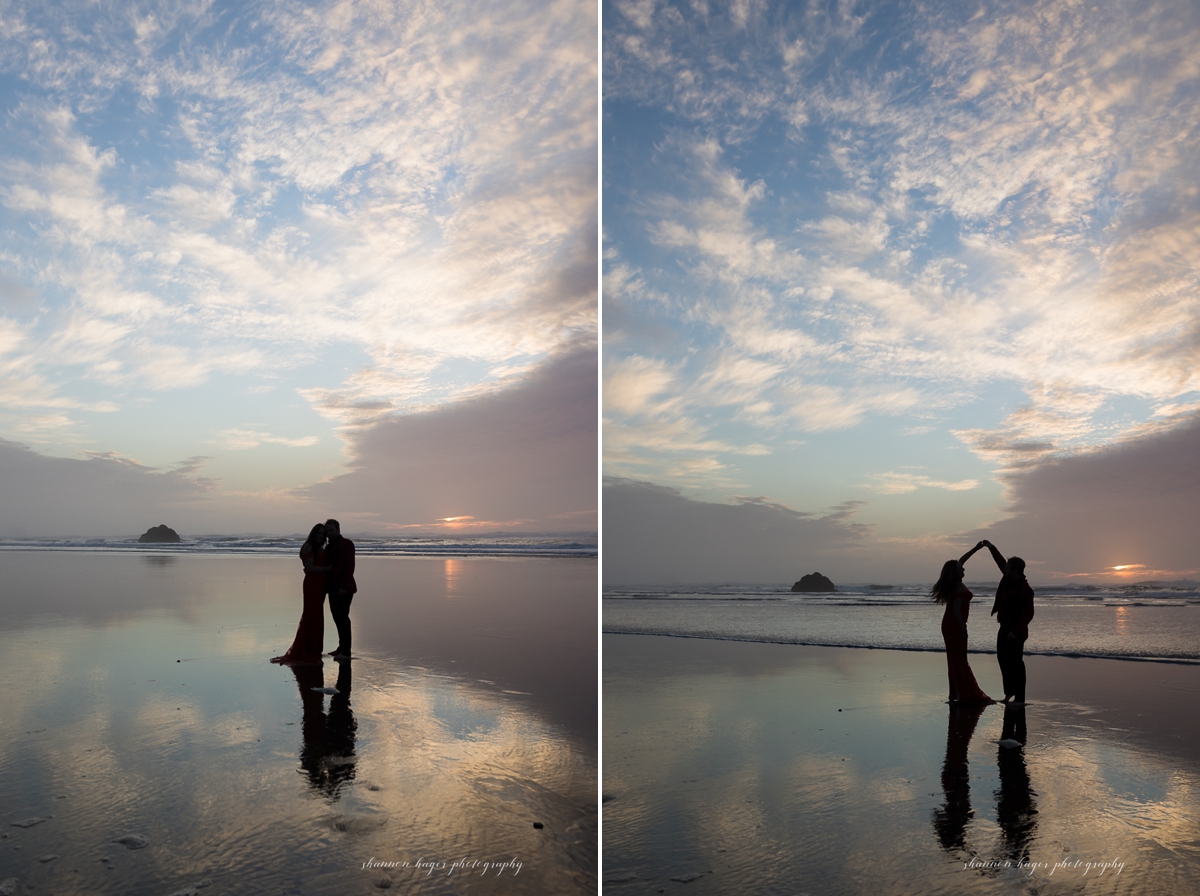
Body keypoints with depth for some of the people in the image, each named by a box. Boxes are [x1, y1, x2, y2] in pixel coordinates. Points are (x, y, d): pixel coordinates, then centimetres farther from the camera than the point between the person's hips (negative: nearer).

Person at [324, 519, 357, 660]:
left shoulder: (347, 544, -7)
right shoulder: (330, 546, 18)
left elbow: (350, 566, -15)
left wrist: (344, 586, -21)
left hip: (343, 588, -8)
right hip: (333, 588, 8)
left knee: (342, 617, -9)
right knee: (337, 617, 10)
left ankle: (346, 651, -7)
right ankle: (342, 647, 17)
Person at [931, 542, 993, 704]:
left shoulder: (952, 585, 8)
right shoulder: (960, 588, -18)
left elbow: (961, 560, 20)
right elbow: (956, 610, -23)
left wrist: (976, 548, 23)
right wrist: (963, 629, -18)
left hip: (948, 624, 9)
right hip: (955, 626, -9)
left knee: (954, 659, 12)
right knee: (960, 660, -6)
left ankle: (954, 693, 15)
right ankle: (965, 695, -5)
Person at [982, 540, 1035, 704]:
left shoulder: (1025, 590, -23)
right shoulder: (1009, 578, 0)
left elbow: (1028, 614, -23)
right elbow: (1001, 561, 18)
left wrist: (1016, 630, -27)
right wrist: (991, 546, 13)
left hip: (1015, 630, -9)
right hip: (1005, 626, 9)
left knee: (1016, 663, -4)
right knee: (1003, 658, 15)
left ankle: (1019, 698, 2)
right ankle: (1009, 691, 26)